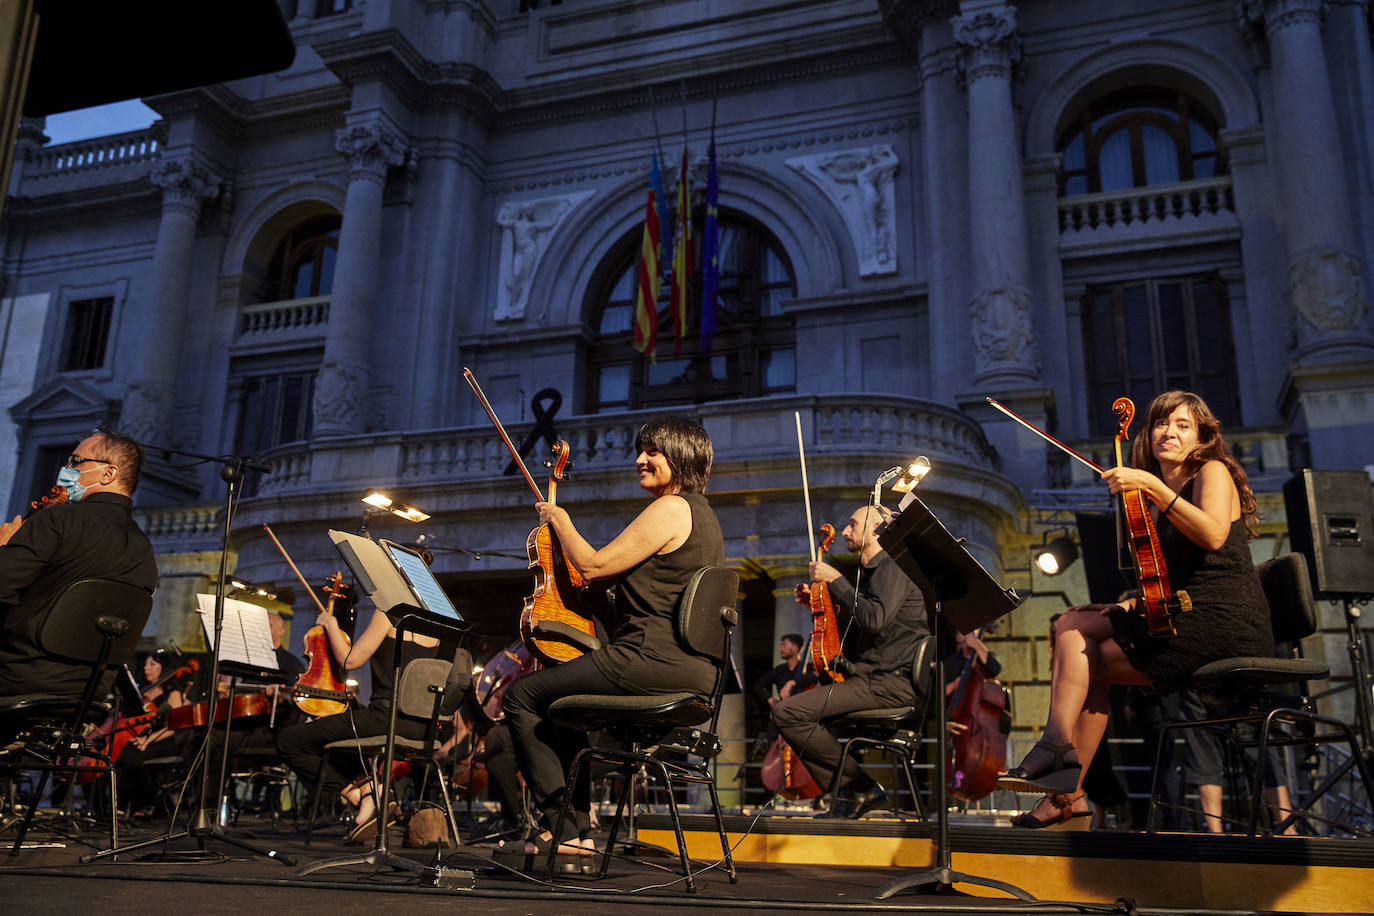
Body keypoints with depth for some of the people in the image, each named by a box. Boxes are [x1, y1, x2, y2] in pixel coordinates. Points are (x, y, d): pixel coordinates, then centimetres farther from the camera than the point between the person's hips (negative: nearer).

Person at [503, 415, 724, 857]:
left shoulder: (669, 509, -13)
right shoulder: (702, 512, 18)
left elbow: (593, 565, -13)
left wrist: (560, 520, 3)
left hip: (652, 660, -10)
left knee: (521, 696, 0)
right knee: (560, 696, 28)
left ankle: (559, 824, 2)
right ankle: (578, 823, 26)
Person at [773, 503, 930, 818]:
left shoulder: (893, 567, -8)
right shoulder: (872, 571, 23)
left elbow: (875, 619, -25)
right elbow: (859, 621, 29)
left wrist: (835, 580, -16)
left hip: (890, 682, -11)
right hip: (877, 678, 11)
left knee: (788, 712, -20)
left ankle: (860, 788, -11)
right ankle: (845, 792, 7)